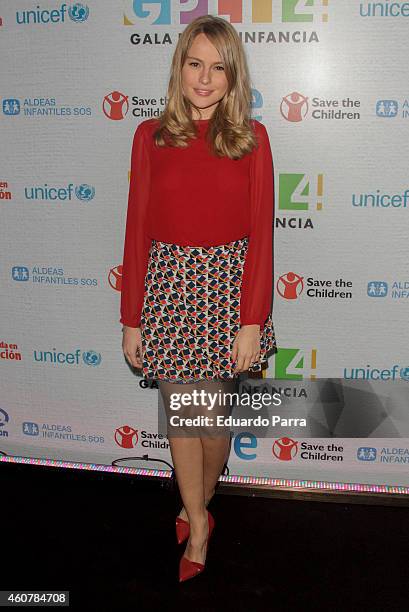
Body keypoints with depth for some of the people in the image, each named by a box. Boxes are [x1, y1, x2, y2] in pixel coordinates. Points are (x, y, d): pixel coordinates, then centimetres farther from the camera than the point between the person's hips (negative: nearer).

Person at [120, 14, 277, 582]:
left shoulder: (251, 137, -1)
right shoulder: (152, 136, 1)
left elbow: (260, 233, -4)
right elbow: (138, 229, 1)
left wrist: (252, 322, -9)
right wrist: (131, 319, 0)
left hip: (227, 284, 0)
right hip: (169, 284, 1)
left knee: (213, 415, 8)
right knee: (181, 413, 8)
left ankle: (196, 506, 38)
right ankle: (199, 525, 29)